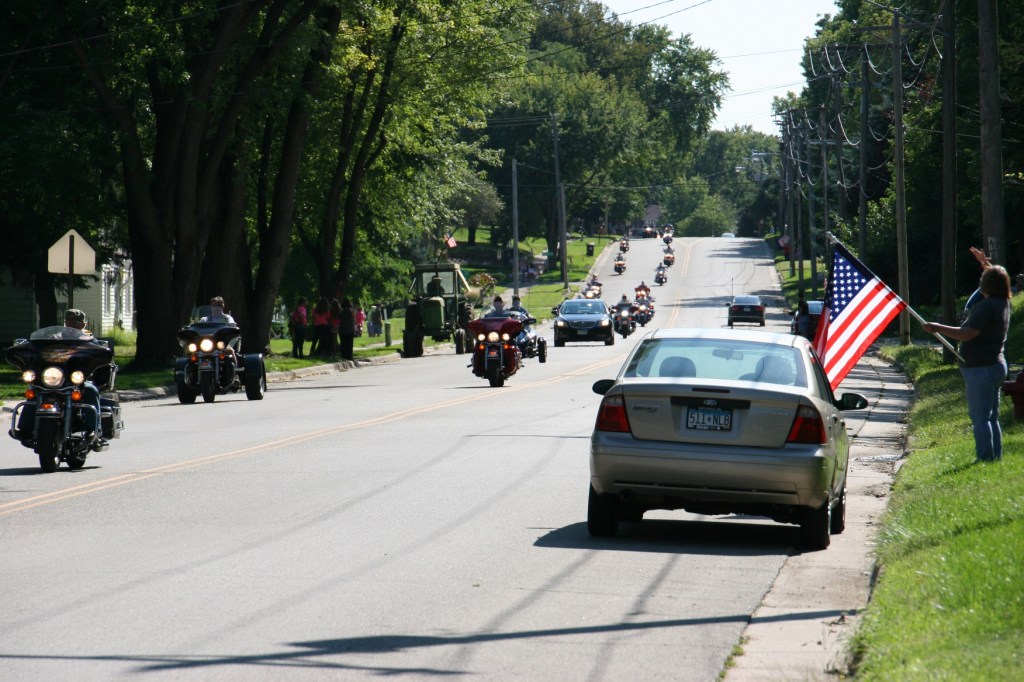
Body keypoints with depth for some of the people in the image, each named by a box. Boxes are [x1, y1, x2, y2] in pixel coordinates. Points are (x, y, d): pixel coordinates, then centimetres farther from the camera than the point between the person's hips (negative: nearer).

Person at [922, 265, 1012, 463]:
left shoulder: (987, 306, -21)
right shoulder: (1003, 304, 8)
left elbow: (967, 334, -25)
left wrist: (937, 328, -17)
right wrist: (986, 264, 42)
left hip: (981, 370, -10)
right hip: (996, 366, 10)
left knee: (980, 417, -7)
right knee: (991, 417, 16)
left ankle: (985, 457, -8)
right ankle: (996, 456, 19)